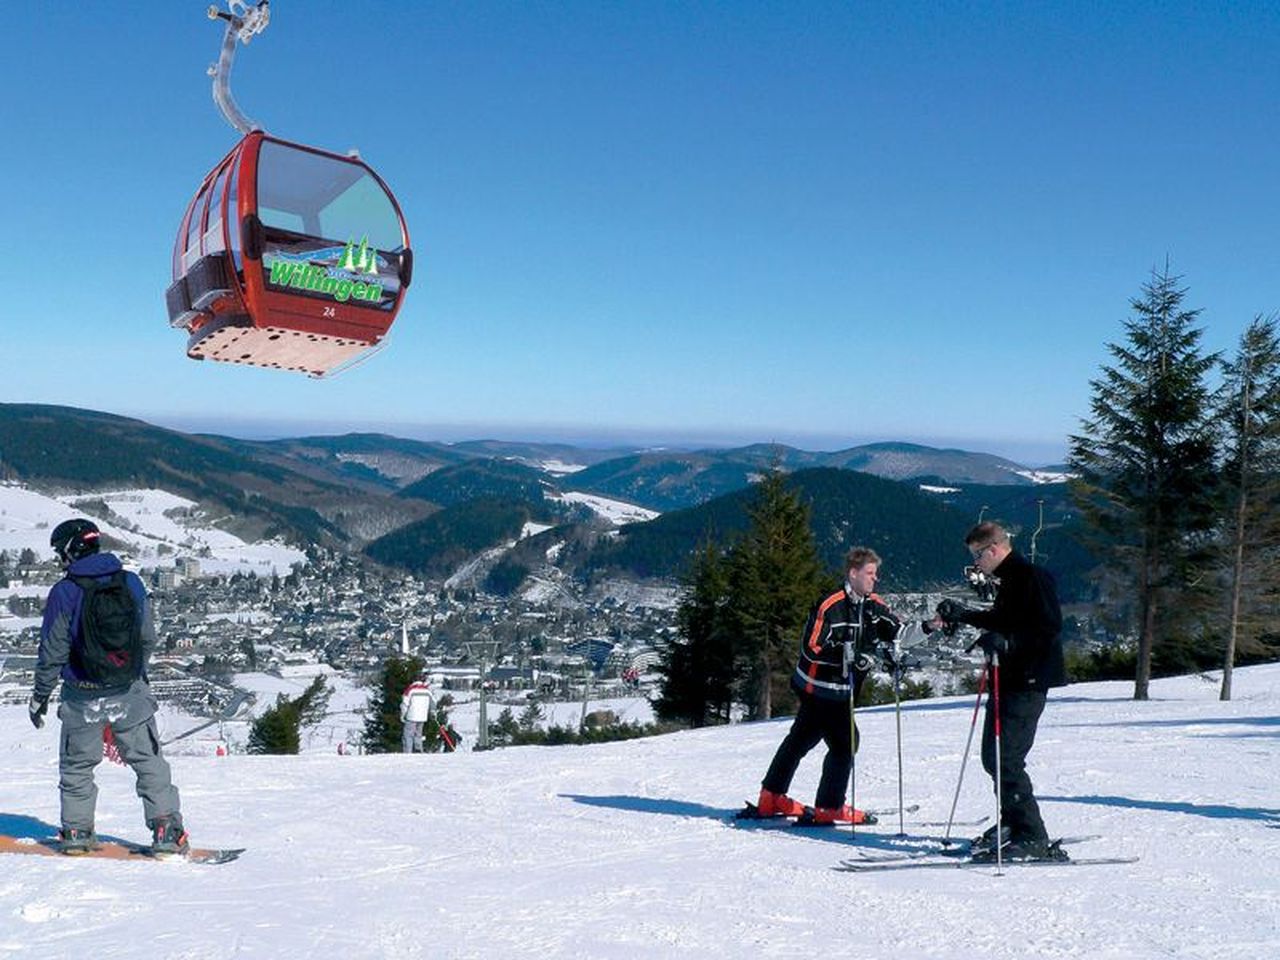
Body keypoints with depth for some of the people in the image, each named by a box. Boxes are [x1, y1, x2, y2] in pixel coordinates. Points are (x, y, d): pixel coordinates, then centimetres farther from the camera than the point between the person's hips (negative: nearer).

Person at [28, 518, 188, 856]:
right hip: (130, 694, 2)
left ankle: (77, 830, 21)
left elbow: (53, 651, -8)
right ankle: (167, 830, 4)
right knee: (148, 761, 9)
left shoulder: (64, 592, -11)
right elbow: (148, 639, 7)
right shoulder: (131, 583, -1)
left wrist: (40, 695, 4)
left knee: (76, 765, 17)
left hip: (84, 698, -2)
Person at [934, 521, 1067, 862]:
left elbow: (1050, 628, -22)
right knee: (993, 757, 15)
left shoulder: (1033, 577, -14)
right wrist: (961, 615, 29)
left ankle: (1033, 838, -8)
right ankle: (1012, 823, 28)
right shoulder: (1009, 579, 16)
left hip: (1027, 683, -10)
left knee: (1005, 759, -13)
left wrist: (1006, 642, -32)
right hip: (1009, 680, 10)